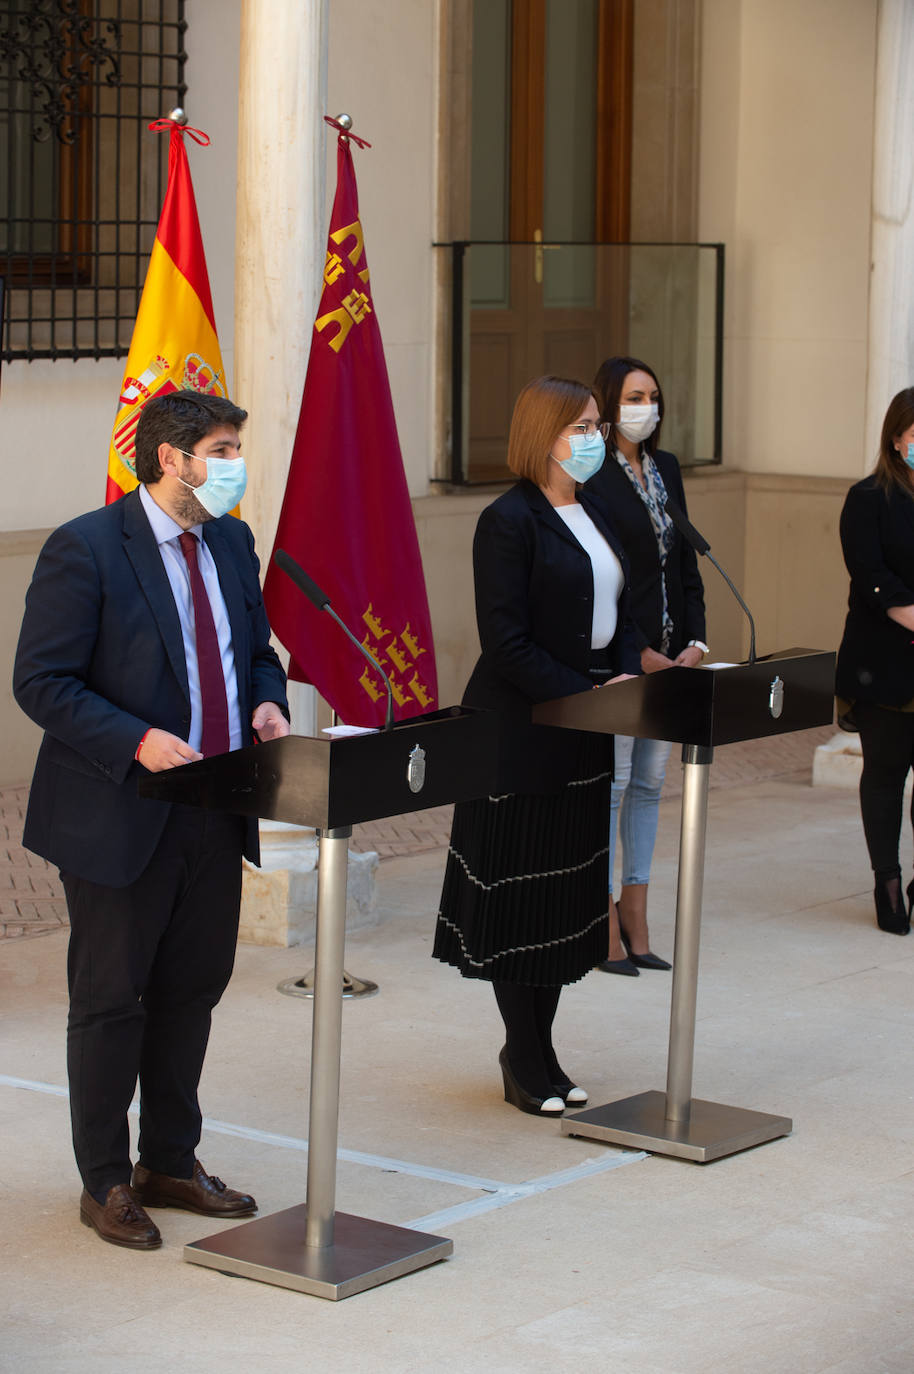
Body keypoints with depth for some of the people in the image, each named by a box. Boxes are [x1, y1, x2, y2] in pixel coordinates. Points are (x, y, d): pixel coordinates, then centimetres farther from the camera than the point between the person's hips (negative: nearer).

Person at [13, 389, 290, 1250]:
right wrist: (136, 742, -26)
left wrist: (267, 701, -3)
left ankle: (170, 1162, 30)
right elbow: (41, 683, -15)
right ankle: (105, 1182, 18)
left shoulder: (230, 543, 8)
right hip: (120, 817, -7)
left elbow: (256, 649, 20)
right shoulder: (85, 549, -14)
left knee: (193, 990, 15)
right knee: (110, 1001, 5)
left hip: (216, 816, 7)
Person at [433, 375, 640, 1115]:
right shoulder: (510, 521, -14)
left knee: (569, 888, 11)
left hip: (583, 738, 8)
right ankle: (527, 1060, 10)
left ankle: (536, 1050, 21)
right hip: (522, 736, -8)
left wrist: (626, 676, -3)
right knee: (519, 893, 1)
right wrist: (587, 696, -21)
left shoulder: (592, 514, 11)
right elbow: (507, 644, -19)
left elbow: (620, 615, 16)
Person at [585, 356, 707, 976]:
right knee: (610, 781, -4)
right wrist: (637, 654, -16)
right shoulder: (591, 477, -11)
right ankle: (604, 926, 3)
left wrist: (694, 640, 4)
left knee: (650, 781, 10)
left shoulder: (667, 470, 13)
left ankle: (635, 921, 17)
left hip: (666, 653, 8)